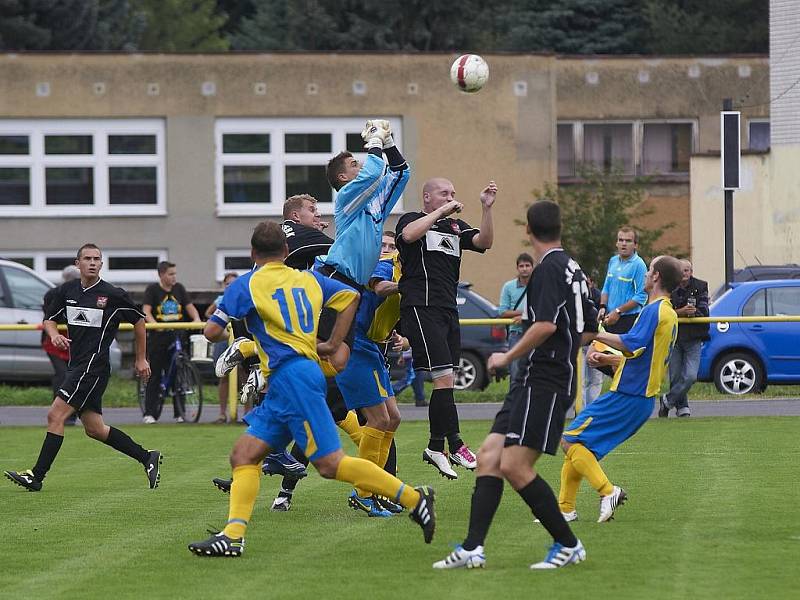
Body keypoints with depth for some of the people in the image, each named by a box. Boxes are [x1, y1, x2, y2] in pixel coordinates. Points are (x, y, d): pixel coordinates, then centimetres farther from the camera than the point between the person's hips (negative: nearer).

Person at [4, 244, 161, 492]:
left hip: (94, 366, -7)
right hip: (77, 366, 7)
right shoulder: (66, 291, 8)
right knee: (94, 429, 11)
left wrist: (141, 359, 11)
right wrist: (54, 334, -8)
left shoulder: (114, 295, -6)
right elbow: (49, 319, 16)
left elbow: (138, 321, 7)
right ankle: (147, 458, 24)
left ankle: (36, 476, -13)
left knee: (55, 415, -14)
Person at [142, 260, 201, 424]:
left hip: (177, 336, 4)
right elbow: (146, 311, -10)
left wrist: (196, 318, -10)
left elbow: (189, 306, 11)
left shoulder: (179, 289, 12)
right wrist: (154, 323, -29)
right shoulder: (152, 289, -1)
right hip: (158, 338, -4)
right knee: (154, 375, -1)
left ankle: (179, 413, 8)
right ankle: (149, 413, 2)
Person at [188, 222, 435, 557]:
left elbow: (212, 332, -1)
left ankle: (414, 498, -13)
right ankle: (232, 536, -8)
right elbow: (350, 296, 18)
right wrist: (333, 345, 20)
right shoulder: (307, 279, 17)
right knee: (244, 454, 5)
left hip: (291, 376, -8)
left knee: (330, 463, -12)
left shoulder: (247, 285, -1)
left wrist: (223, 330, 24)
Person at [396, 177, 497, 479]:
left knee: (444, 382, 7)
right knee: (444, 377, -14)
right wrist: (442, 211, -15)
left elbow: (484, 242, 4)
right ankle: (455, 445, -10)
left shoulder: (455, 227, 19)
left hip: (448, 310, 7)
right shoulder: (411, 219, 3)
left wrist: (486, 208, -7)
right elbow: (409, 234, -21)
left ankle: (436, 447, 14)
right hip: (421, 308, -7)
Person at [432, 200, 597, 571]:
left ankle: (568, 546, -4)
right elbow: (588, 330, 25)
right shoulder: (572, 269, 17)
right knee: (488, 455, 3)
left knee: (515, 466, -13)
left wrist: (509, 357, -12)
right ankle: (473, 548, -3)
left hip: (544, 383, -10)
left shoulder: (548, 269, -11)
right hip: (535, 383, 10)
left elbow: (546, 324, -23)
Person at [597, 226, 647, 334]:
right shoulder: (613, 261, 12)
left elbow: (641, 296, -16)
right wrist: (603, 307, 3)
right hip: (610, 317, 7)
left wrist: (618, 311, -17)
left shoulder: (639, 265, -12)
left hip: (629, 318, -7)